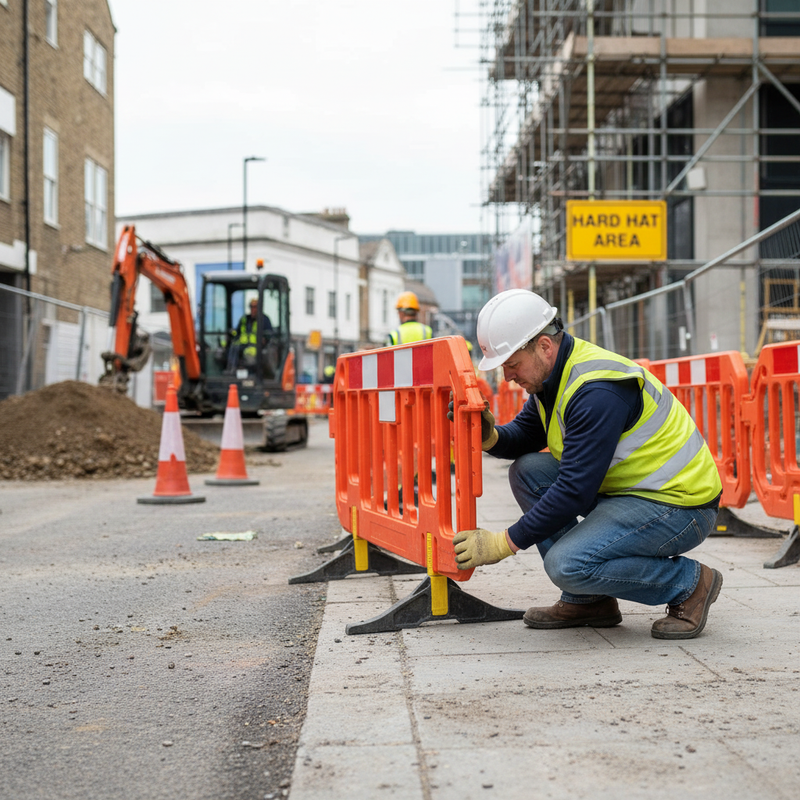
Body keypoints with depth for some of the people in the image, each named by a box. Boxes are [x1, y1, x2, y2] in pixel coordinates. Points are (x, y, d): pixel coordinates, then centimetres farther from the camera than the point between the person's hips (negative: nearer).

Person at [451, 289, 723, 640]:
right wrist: (489, 436, -9)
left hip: (680, 506, -10)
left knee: (567, 564, -25)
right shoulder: (553, 374, 3)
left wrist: (504, 544, -23)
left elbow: (575, 490, -29)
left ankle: (690, 583, -4)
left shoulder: (597, 390, -26)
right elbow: (524, 436, 16)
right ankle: (587, 600, 6)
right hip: (627, 489, 10)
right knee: (527, 472, 2)